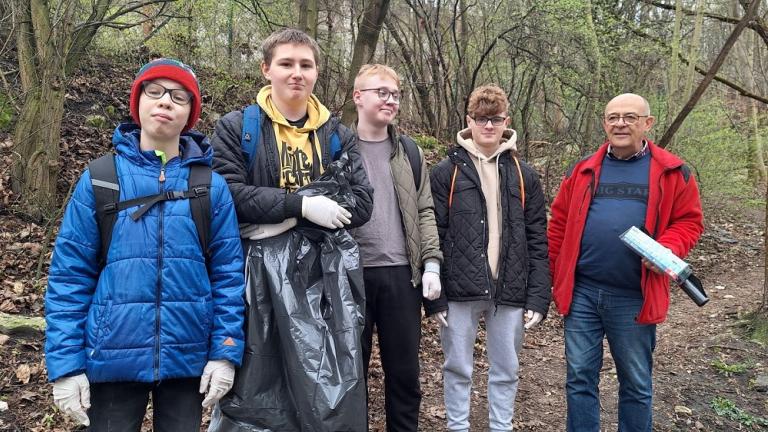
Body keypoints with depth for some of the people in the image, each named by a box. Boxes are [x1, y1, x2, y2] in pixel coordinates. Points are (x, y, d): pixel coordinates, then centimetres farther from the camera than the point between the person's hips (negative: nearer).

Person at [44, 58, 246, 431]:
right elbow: (69, 275, -2)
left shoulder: (212, 186, -1)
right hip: (113, 358, 0)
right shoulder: (99, 180, -2)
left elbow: (228, 272, 0)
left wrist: (225, 351, -5)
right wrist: (65, 363, -6)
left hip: (188, 358, 1)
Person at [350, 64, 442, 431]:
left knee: (404, 369, 11)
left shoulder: (409, 151, 11)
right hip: (351, 273, -2)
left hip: (402, 273, 3)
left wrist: (431, 264, -1)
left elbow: (424, 211, 9)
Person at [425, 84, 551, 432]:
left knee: (506, 370, 14)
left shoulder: (524, 175, 7)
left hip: (509, 291, 2)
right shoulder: (446, 172, -1)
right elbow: (433, 237, -4)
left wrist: (538, 297, -1)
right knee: (458, 369, 11)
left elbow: (537, 241, 5)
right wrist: (434, 295, -8)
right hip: (459, 290, -2)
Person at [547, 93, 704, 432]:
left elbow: (688, 222, 4)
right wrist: (555, 277, 5)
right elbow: (559, 225, 9)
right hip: (581, 292, 2)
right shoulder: (584, 170, 6)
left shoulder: (672, 172, 1)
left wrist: (667, 250, -17)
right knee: (580, 377, 9)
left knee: (636, 383, 13)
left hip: (635, 297, -1)